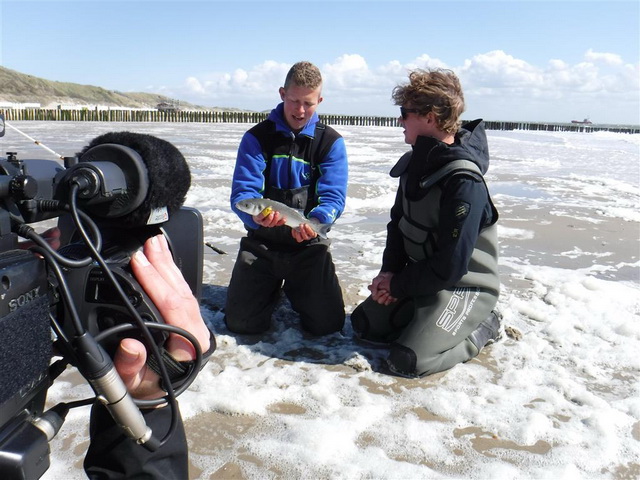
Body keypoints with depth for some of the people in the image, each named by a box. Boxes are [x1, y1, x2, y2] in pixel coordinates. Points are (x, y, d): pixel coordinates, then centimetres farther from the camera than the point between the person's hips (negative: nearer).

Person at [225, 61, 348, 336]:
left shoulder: (331, 142, -2)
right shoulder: (257, 137, -2)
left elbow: (333, 197, -10)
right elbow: (242, 192, -11)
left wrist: (314, 222, -33)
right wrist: (255, 215, -35)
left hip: (309, 244, 0)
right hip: (261, 241, 0)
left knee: (327, 324, -9)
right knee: (241, 323, -9)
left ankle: (294, 289, 24)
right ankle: (273, 288, 25)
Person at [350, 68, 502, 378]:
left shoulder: (464, 181, -27)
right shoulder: (415, 162, 1)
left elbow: (450, 266, -26)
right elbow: (398, 221, 9)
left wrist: (399, 285, -15)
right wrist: (389, 271, -5)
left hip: (464, 285, -8)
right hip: (419, 276, 8)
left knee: (407, 361, -19)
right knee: (364, 325, 5)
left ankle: (483, 325, 3)